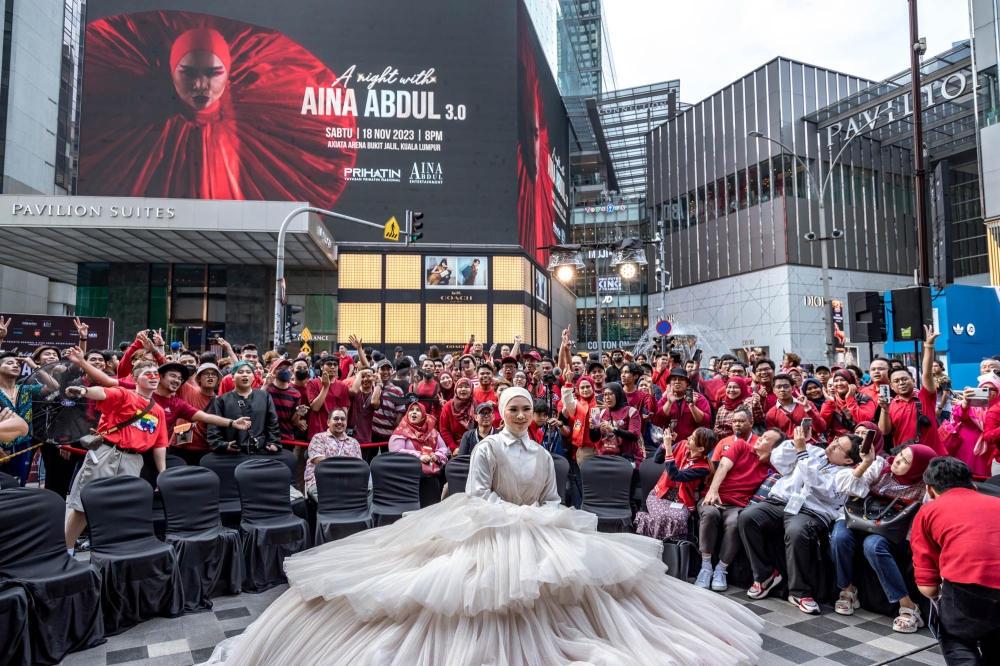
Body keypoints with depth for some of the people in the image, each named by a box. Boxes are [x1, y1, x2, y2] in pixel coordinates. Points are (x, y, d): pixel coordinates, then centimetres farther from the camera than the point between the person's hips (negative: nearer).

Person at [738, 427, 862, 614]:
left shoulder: (846, 473, 5)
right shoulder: (814, 451, 20)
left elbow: (820, 487, -14)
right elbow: (778, 461, 15)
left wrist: (802, 451, -15)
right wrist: (795, 443, -1)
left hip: (810, 513, -5)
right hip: (779, 503, 5)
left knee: (796, 533, -38)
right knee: (747, 517, -23)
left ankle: (799, 592, -16)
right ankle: (765, 575, -5)